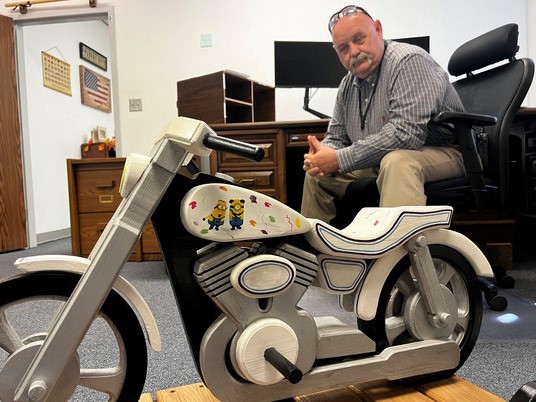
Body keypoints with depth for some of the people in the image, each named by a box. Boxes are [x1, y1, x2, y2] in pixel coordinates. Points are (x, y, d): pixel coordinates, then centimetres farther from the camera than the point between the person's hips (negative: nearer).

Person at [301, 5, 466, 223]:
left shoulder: (409, 61, -18)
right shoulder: (348, 85, 7)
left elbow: (406, 134, -29)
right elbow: (336, 136, 16)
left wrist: (340, 160, -25)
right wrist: (323, 154, -11)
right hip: (379, 164, 8)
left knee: (396, 161, -39)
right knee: (317, 173, 7)